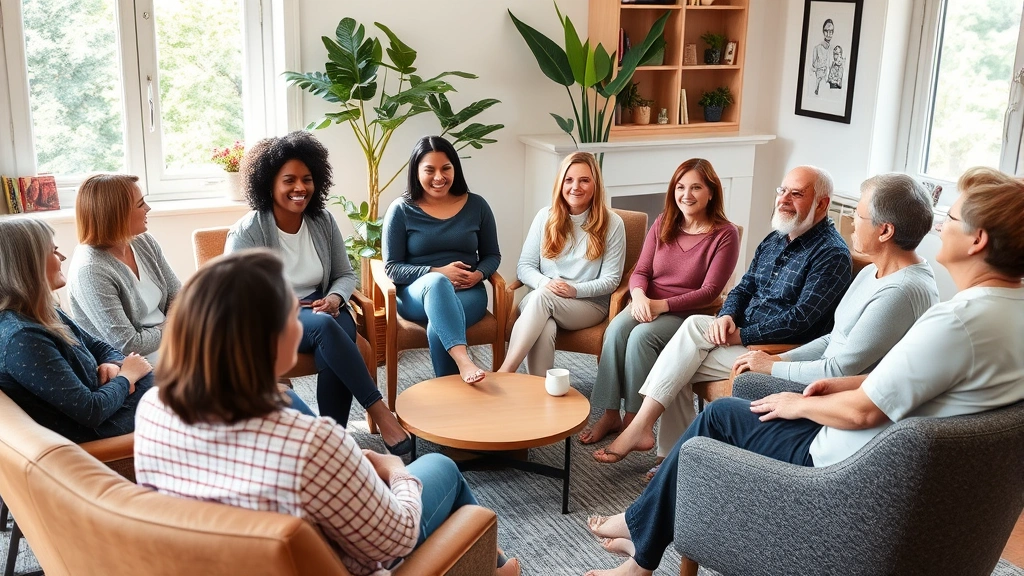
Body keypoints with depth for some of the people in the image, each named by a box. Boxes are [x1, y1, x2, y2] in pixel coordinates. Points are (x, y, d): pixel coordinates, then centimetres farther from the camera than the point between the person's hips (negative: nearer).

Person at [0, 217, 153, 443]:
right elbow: (90, 411, -27)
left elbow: (99, 347, 15)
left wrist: (114, 365, -8)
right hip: (94, 432, -9)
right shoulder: (21, 338, -28)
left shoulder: (43, 314, 2)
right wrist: (126, 375, -10)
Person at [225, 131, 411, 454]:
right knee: (324, 325, -36)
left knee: (333, 356, -33)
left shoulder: (324, 222, 5)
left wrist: (335, 298, -11)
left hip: (321, 310, 4)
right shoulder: (246, 233, -8)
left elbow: (345, 275, 13)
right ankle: (379, 411, -33)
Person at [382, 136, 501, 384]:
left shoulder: (476, 205, 7)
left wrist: (478, 274, -9)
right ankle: (463, 360, -57)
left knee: (438, 328, -35)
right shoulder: (401, 210, 0)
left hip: (467, 291, 1)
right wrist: (438, 273, -15)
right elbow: (391, 267, -1)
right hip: (416, 293, -1)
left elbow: (492, 255, 15)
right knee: (437, 282, -40)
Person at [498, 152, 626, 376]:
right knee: (544, 330, -37)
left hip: (590, 305, -2)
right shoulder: (545, 217, 8)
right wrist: (544, 283, -16)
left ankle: (504, 374, -41)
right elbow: (524, 267, 6)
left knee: (542, 297, -35)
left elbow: (611, 279, -1)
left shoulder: (612, 224, 1)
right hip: (539, 301, 2)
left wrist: (575, 290, -18)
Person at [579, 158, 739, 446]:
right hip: (646, 304, 4)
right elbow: (640, 271, 7)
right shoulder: (663, 223, 8)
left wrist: (662, 304, -21)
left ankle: (634, 419, -20)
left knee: (641, 336, -32)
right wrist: (639, 296, -17)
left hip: (687, 313, -4)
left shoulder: (725, 234, -6)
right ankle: (610, 414, -21)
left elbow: (709, 291, -11)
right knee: (616, 330, -28)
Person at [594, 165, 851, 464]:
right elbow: (744, 288, 16)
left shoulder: (832, 254, -13)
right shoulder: (774, 240, 15)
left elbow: (800, 318, -21)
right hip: (743, 333, 8)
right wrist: (727, 317, -7)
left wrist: (741, 334, -19)